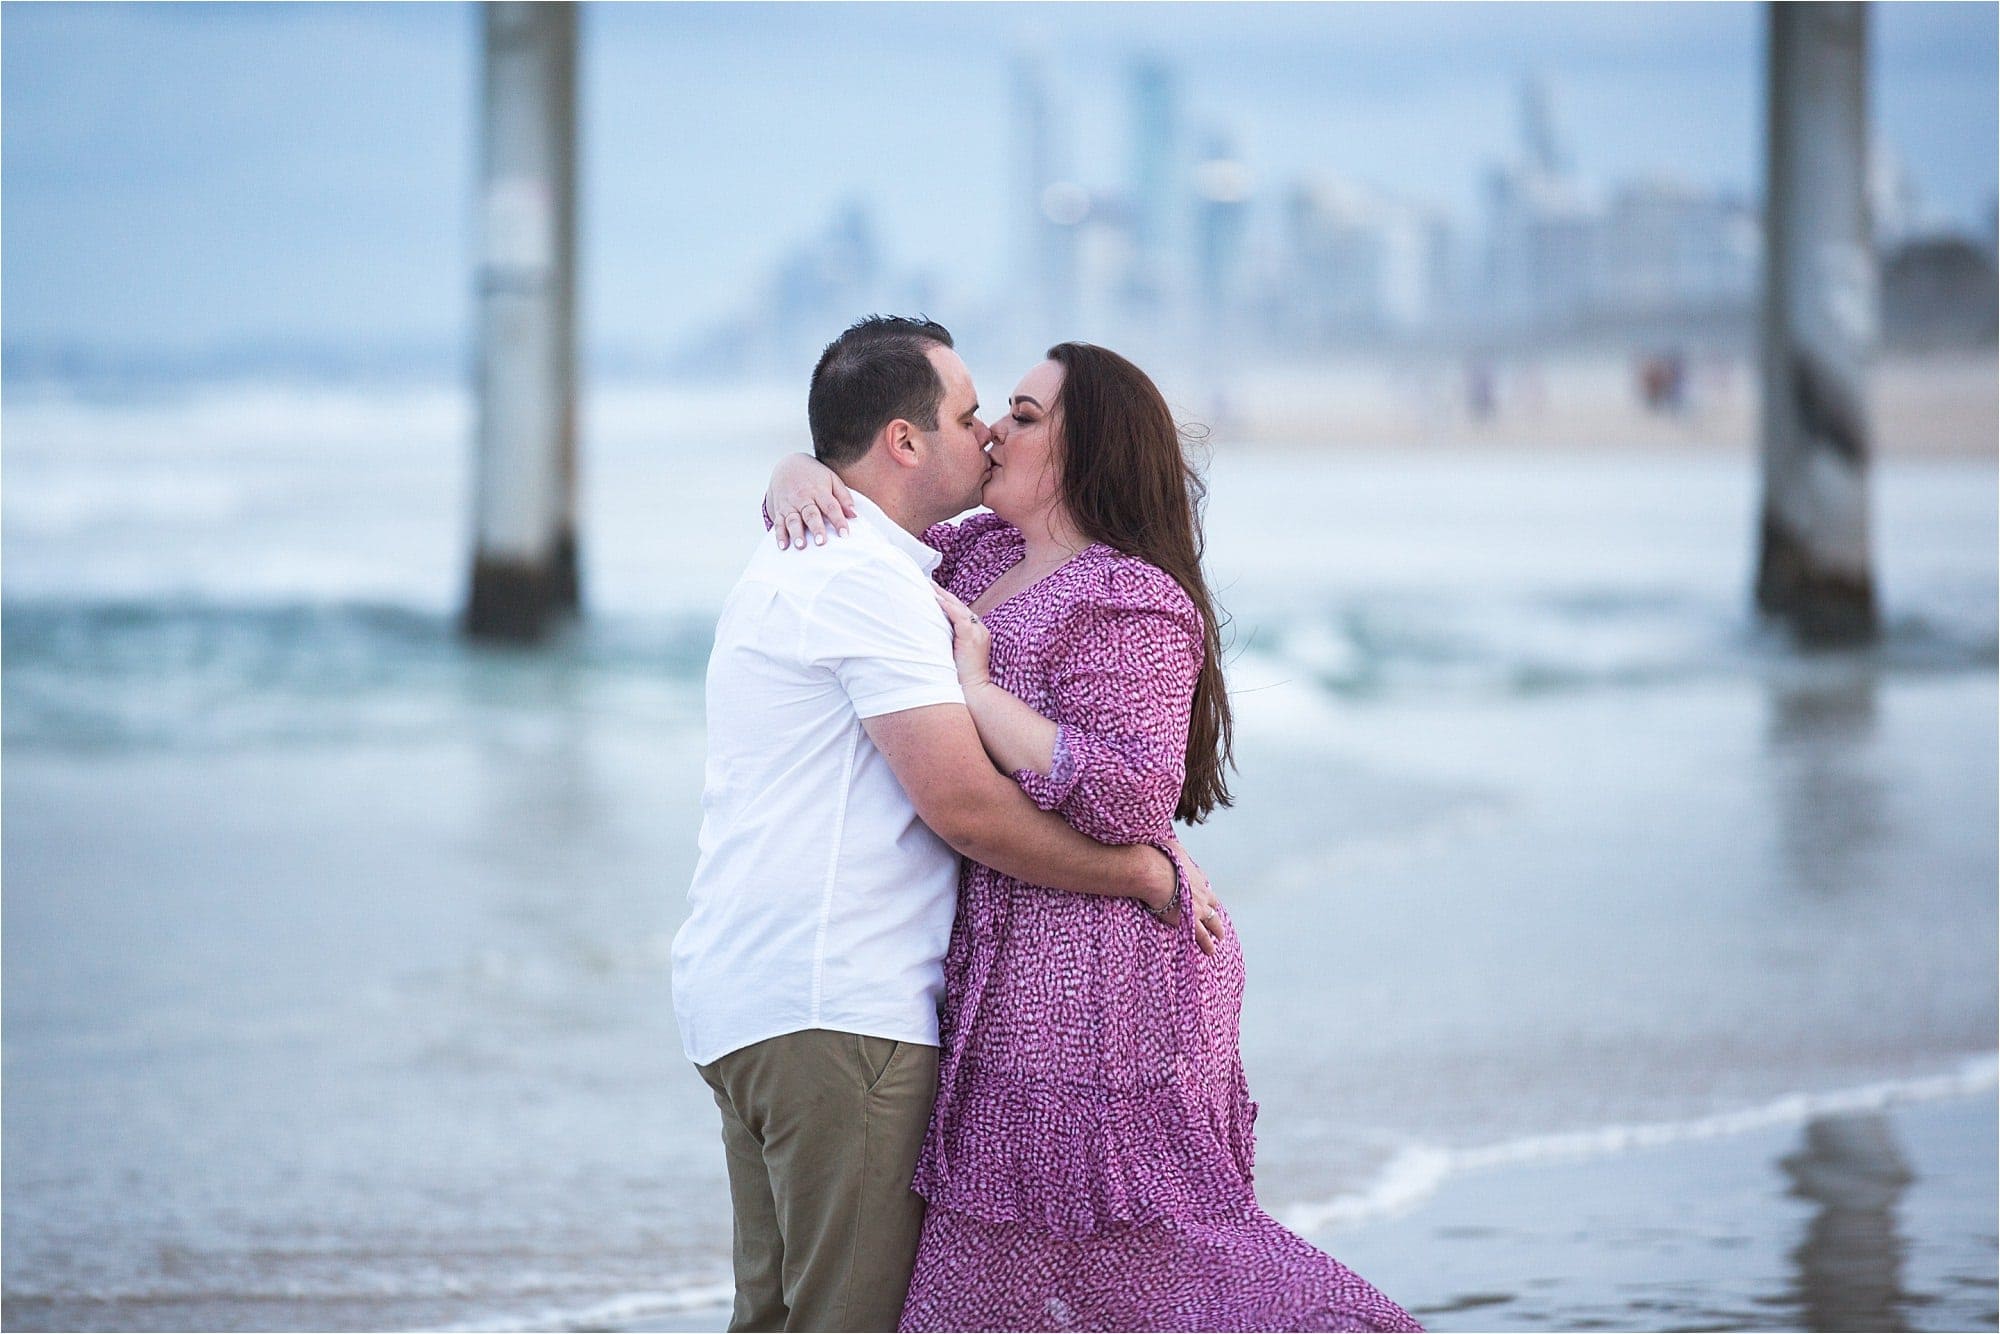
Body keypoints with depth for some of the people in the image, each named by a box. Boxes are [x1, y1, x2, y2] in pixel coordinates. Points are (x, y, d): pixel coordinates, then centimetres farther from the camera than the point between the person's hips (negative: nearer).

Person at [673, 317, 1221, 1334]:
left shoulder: (799, 563, 21)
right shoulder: (865, 577, -12)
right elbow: (964, 805, -18)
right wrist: (1151, 875, -9)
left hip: (745, 995, 11)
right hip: (834, 1009, -11)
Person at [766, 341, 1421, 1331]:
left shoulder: (1127, 605, -13)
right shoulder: (976, 554, 15)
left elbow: (1135, 799, -23)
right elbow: (865, 495, 27)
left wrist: (976, 691, -20)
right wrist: (798, 479, 2)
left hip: (1087, 982, -9)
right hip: (1006, 971, 9)